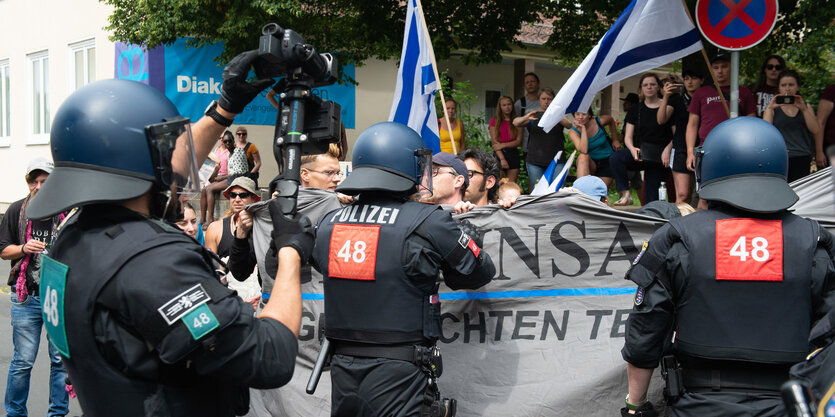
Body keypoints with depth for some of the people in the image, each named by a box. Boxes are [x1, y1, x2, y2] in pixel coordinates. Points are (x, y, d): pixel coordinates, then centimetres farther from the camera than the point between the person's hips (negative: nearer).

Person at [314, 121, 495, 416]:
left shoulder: (327, 224, 3)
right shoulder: (428, 223, -11)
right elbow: (478, 273, 0)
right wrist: (470, 239, 22)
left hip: (342, 372, 5)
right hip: (398, 378, -5)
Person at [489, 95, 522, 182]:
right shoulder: (494, 121, 5)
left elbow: (518, 141, 2)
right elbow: (494, 142, -3)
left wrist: (503, 145, -10)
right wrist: (502, 158, -12)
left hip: (513, 155, 2)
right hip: (499, 154, -2)